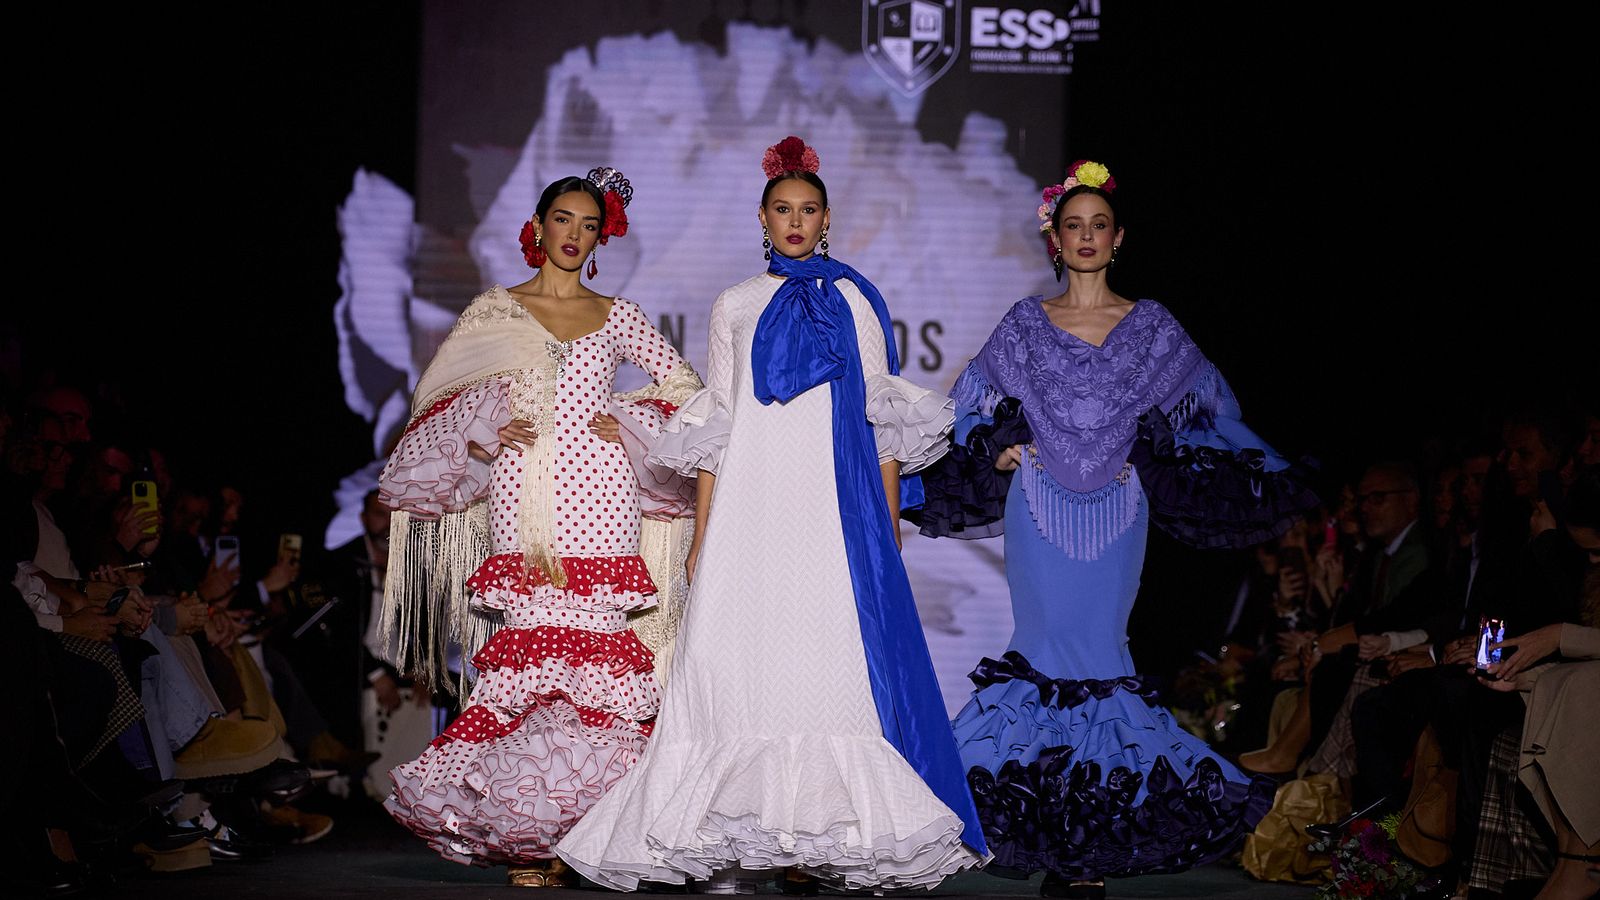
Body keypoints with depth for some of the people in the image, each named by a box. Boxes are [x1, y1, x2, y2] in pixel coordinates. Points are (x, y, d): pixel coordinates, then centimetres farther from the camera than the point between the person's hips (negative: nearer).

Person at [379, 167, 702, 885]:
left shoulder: (616, 315, 13)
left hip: (597, 490, 0)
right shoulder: (493, 310, 13)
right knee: (531, 633, -7)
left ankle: (579, 828, -4)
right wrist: (481, 432, -5)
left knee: (591, 635, -8)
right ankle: (528, 842, -2)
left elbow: (684, 382, 17)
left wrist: (632, 423, 2)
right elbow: (446, 401, 13)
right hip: (521, 491, 0)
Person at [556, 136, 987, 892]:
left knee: (833, 662, -10)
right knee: (737, 660, -8)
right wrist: (702, 534, 6)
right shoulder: (735, 306, 14)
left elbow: (883, 421, 9)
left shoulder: (855, 301, 11)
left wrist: (889, 525, 2)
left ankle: (815, 844, -6)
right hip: (751, 508, 1)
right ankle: (732, 852, -6)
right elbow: (715, 428, 13)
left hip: (835, 508, -1)